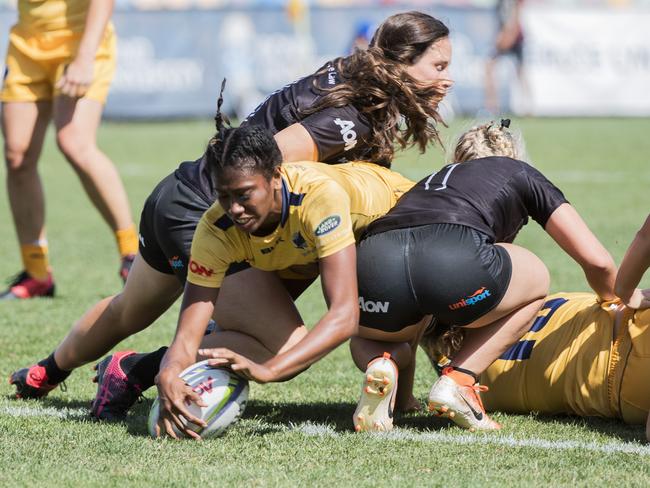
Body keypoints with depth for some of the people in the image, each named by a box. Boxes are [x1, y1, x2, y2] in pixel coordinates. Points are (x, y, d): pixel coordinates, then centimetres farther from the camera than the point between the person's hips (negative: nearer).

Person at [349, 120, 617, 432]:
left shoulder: (431, 182, 43)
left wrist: (404, 397, 55)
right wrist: (614, 302, 50)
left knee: (366, 340, 39)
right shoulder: (521, 175, 33)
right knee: (536, 280, 30)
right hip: (454, 263, -4)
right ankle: (459, 382, 12)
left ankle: (382, 365, 1)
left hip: (372, 263, 4)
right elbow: (597, 262, 27)